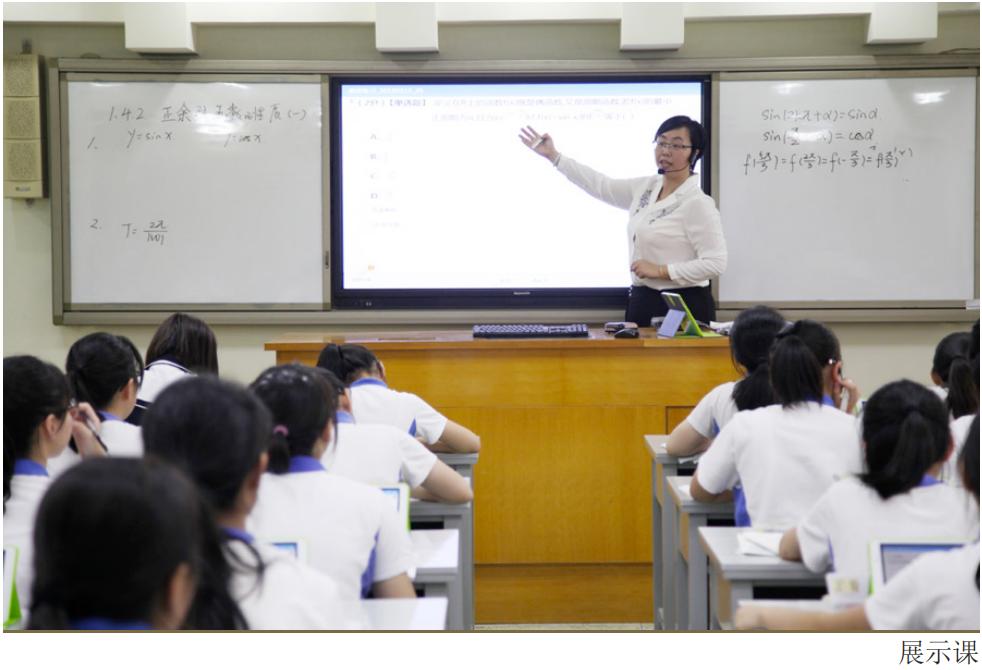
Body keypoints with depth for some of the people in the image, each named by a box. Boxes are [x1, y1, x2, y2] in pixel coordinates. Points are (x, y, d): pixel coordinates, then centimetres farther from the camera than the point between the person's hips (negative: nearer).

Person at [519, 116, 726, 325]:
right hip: (643, 303, 7)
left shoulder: (698, 204, -13)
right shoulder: (645, 188, 9)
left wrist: (660, 270, -18)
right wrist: (553, 156, 19)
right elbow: (602, 186, 19)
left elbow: (715, 264, -18)